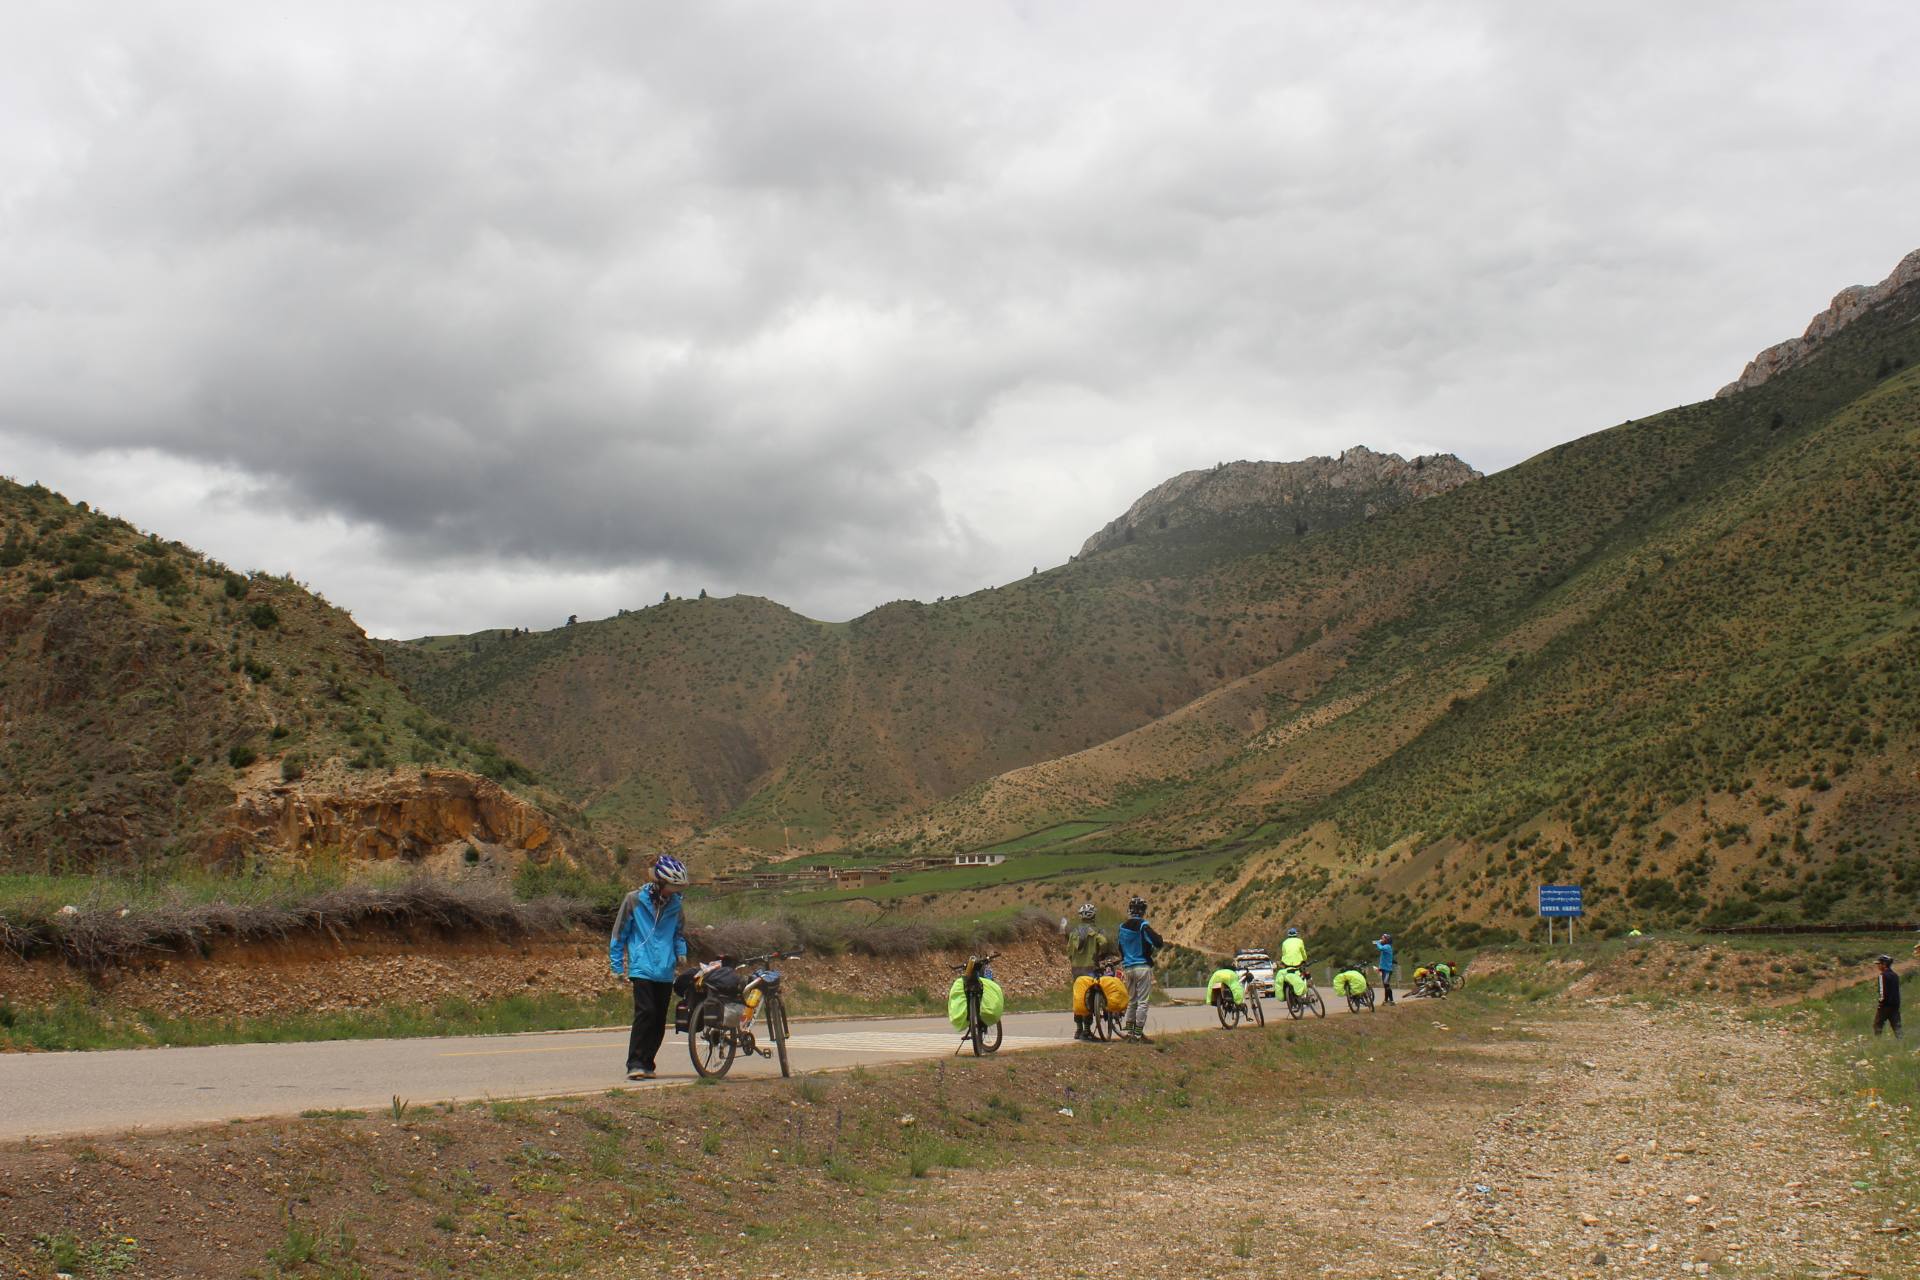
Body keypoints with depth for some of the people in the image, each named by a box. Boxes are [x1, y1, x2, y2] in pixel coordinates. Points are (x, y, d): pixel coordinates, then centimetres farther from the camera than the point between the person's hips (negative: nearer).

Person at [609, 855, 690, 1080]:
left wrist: (681, 953, 6)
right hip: (642, 969, -5)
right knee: (645, 1012, -17)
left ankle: (647, 1063, 15)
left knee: (659, 1019, 5)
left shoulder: (674, 903, 9)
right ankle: (635, 1064, -14)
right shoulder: (634, 900, -3)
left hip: (665, 971, 5)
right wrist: (617, 965, 3)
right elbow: (619, 933, 3)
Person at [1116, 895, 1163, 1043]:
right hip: (1143, 967, -6)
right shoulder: (1143, 926, -14)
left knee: (1131, 1000, 16)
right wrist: (1158, 937, 2)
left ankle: (1129, 1031, 15)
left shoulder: (1122, 927, 7)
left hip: (1128, 968, 6)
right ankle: (1138, 1034, -2)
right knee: (1142, 1001, -2)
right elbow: (1158, 943, -20)